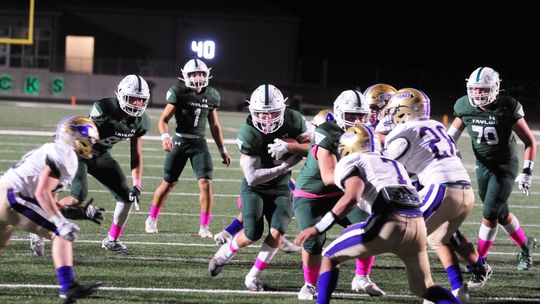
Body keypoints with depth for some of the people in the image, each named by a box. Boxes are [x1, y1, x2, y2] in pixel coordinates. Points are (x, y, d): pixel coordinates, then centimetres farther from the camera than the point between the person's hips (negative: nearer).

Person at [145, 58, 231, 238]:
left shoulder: (211, 96, 5)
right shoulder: (179, 93, -7)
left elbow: (214, 126, 15)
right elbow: (164, 119, -7)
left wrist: (222, 150, 14)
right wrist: (165, 137, -25)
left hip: (199, 144, 3)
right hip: (180, 141, -2)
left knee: (206, 183, -12)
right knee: (168, 183, 5)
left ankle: (204, 227, -4)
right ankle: (152, 219, 25)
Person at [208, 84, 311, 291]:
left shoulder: (293, 120, -15)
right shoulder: (249, 134, -26)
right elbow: (252, 177, -26)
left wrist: (288, 147, -28)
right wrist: (284, 166, -28)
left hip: (280, 188, 3)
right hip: (254, 187, -3)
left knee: (276, 233, -15)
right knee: (253, 234, -14)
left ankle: (254, 276, 1)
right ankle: (224, 254, 17)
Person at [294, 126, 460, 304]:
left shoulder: (349, 163, 12)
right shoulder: (394, 164, 33)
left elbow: (352, 196, -8)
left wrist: (318, 228, -10)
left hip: (389, 223, -6)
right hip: (418, 224, 6)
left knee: (330, 257, 15)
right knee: (424, 288, 24)